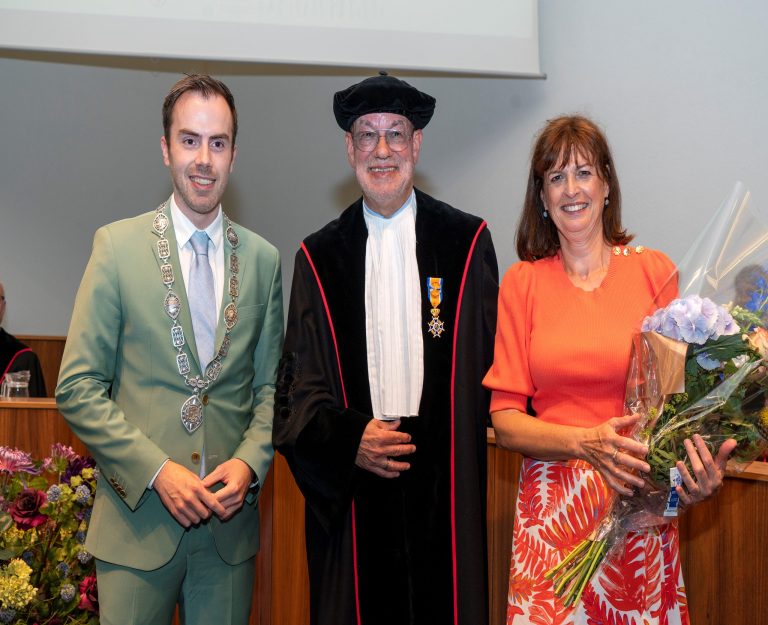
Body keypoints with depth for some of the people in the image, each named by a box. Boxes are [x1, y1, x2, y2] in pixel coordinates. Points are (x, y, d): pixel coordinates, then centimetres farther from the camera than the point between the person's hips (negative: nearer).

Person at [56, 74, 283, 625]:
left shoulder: (264, 259, 6)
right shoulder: (118, 245, -3)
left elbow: (271, 385, 11)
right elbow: (78, 388, -5)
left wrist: (250, 461, -6)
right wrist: (157, 470, -13)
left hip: (231, 519, 3)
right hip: (139, 517, -2)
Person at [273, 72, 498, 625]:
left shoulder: (467, 242, 5)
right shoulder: (320, 257, 7)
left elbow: (489, 360, 4)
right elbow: (300, 382, 5)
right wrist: (349, 439, -11)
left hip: (446, 485, -1)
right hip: (352, 482, 1)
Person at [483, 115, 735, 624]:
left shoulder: (655, 272, -1)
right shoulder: (522, 283, 2)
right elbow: (505, 421, -1)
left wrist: (704, 469, -20)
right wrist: (587, 442, -18)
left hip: (640, 508, 0)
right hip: (552, 506, 1)